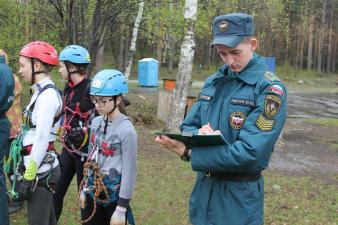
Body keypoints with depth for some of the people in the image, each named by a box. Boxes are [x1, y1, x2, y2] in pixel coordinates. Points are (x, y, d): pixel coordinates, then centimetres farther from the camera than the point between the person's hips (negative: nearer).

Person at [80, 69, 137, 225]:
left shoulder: (126, 130, -18)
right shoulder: (96, 122, 2)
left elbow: (129, 172, -16)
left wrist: (122, 208, -15)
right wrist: (84, 189, 16)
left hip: (114, 195, -6)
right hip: (93, 192, 6)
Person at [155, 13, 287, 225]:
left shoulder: (270, 88, -16)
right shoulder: (213, 82, 5)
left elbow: (250, 153, -23)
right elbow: (188, 126, 8)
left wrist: (189, 152, -23)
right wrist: (199, 135, -17)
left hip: (240, 195, -6)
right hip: (203, 187, 6)